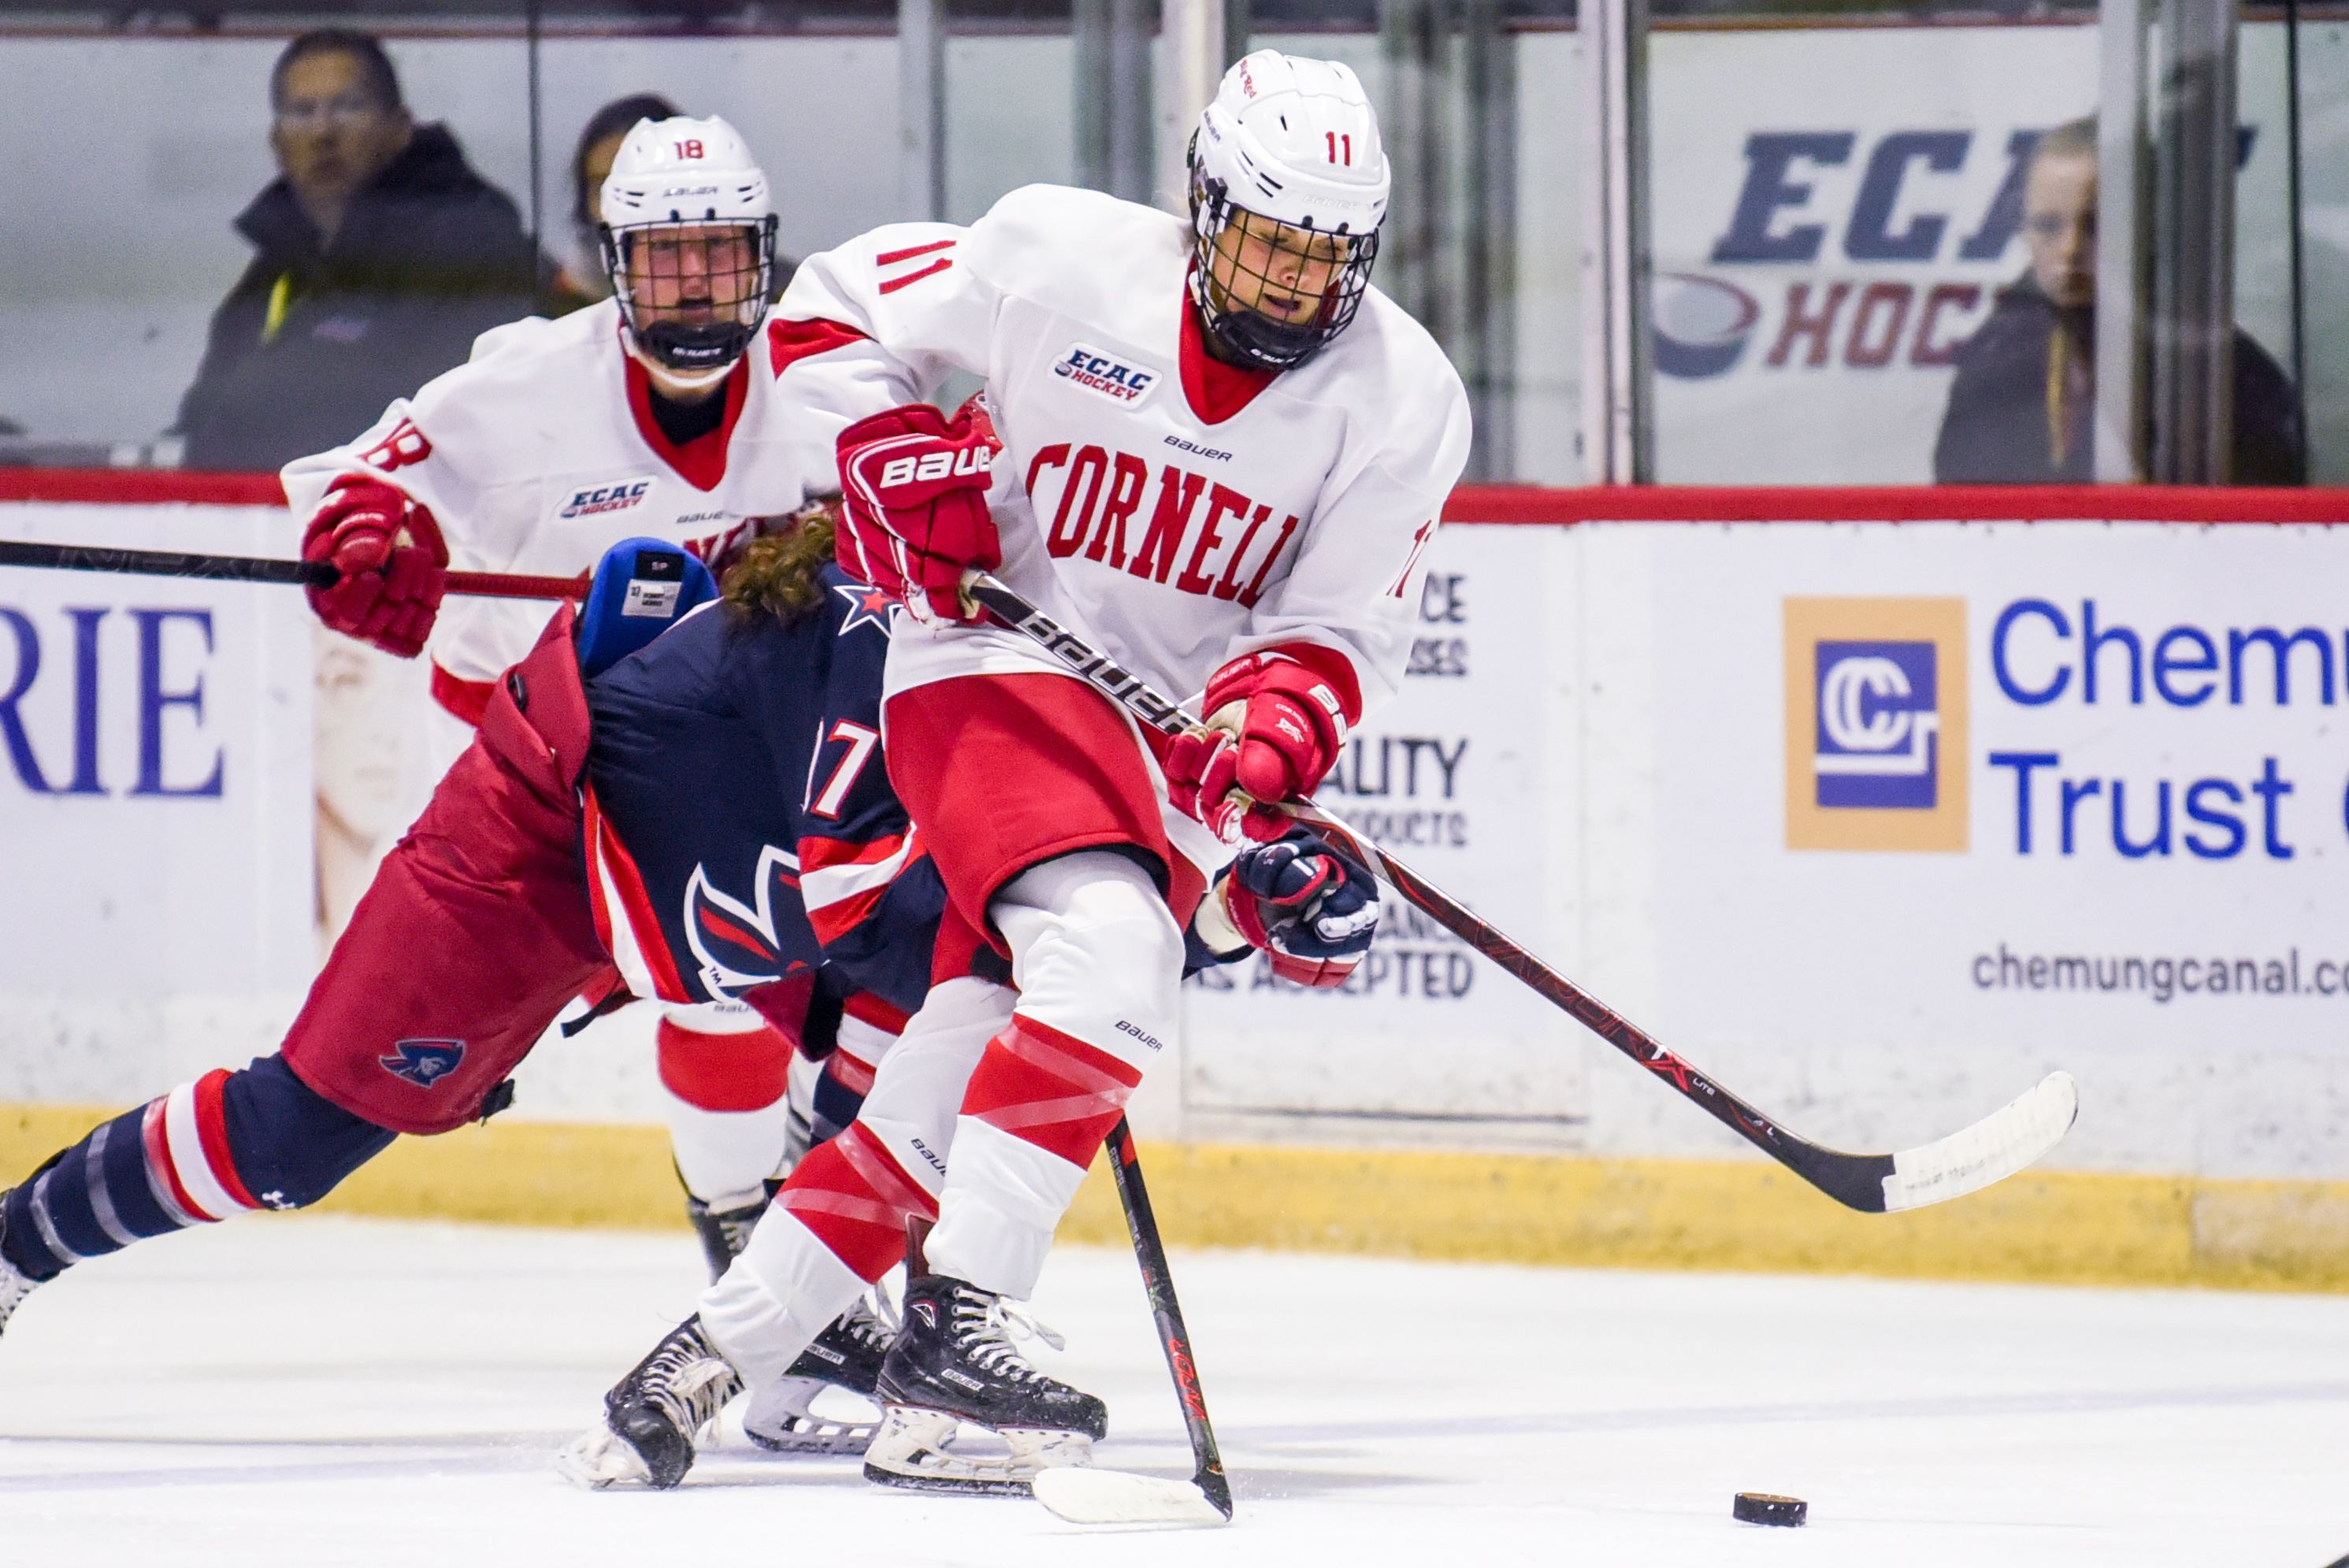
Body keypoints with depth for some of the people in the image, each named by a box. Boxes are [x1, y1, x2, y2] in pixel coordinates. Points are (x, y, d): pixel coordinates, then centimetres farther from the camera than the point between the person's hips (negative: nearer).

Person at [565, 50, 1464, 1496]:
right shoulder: (1062, 259, -11)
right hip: (995, 665, -4)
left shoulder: (1402, 396, -5)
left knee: (962, 1064, -6)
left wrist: (1269, 728, -25)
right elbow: (837, 310, 3)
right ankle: (955, 1322, -32)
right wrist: (891, 458, -13)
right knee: (1113, 944, -30)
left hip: (1177, 722, 4)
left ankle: (725, 1344, 5)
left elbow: (1336, 630, -5)